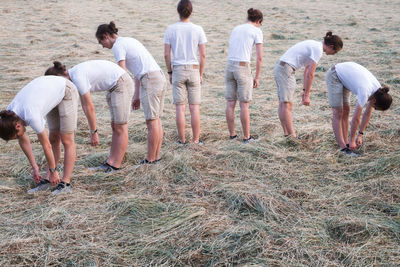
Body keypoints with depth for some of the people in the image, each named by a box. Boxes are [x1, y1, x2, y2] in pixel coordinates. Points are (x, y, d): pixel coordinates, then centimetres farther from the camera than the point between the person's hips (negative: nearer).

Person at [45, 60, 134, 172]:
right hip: (115, 86, 10)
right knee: (115, 126, 10)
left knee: (120, 128, -4)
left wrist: (94, 132, -12)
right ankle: (109, 163, 15)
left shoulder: (78, 78, -22)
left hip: (122, 84, -10)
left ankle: (116, 167, 2)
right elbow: (84, 104, 11)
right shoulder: (74, 75, 8)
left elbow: (90, 107, -20)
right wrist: (92, 129, 10)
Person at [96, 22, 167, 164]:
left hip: (150, 81, -9)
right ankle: (156, 156, 16)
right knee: (156, 120, 11)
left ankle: (150, 159, 2)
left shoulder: (118, 46, -4)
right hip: (160, 77, 9)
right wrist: (137, 96, 23)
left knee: (152, 122, -4)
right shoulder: (129, 41, 24)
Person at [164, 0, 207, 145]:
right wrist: (201, 75, 7)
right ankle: (196, 140, 7)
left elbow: (166, 54, -3)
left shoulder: (170, 29, -3)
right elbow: (203, 55, -3)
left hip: (177, 71, 0)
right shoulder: (198, 30, -4)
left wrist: (170, 73, 9)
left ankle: (182, 140, 7)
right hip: (194, 70, 0)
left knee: (180, 108, 4)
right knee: (194, 108, 5)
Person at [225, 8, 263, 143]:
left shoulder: (235, 29, 17)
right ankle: (246, 136, 10)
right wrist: (257, 77, 1)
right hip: (243, 69, -5)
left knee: (230, 103, 11)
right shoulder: (257, 31, -2)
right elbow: (259, 57, -6)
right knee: (244, 105, 3)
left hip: (229, 67, 5)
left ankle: (232, 134, 18)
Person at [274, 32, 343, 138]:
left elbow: (307, 70, 20)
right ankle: (292, 136, -13)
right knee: (287, 104, -12)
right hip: (286, 70, -10)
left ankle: (286, 134, 11)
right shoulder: (318, 50, -12)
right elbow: (310, 74, -15)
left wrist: (304, 91, 20)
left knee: (283, 104, 8)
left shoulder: (314, 45, 18)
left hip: (279, 68, 10)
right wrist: (306, 95, -11)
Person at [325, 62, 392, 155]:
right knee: (338, 113, -9)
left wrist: (360, 135, -1)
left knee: (345, 110, 6)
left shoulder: (378, 90, -10)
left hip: (344, 74, 8)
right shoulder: (365, 93, -32)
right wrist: (352, 140, -16)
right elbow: (356, 119, -25)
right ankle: (343, 148, -9)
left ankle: (345, 143, 10)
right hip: (334, 76, -8)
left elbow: (368, 114, -2)